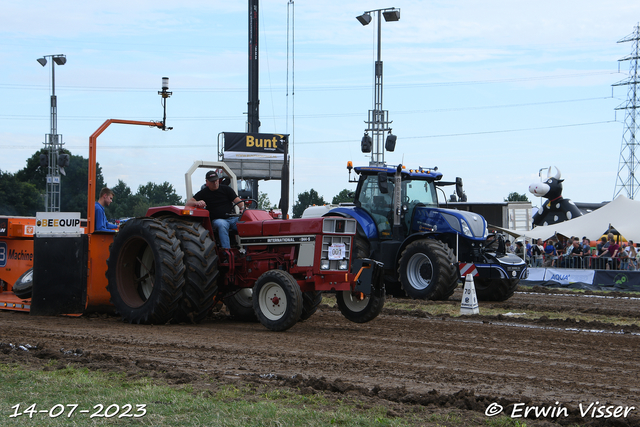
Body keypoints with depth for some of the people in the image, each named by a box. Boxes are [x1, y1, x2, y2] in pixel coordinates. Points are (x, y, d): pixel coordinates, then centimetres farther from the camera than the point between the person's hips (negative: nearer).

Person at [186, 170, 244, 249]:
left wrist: (243, 208, -19)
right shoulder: (203, 193, 10)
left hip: (232, 218, 2)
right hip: (216, 220, -2)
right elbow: (189, 202, 1)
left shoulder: (226, 189, 13)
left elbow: (238, 201, 5)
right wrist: (197, 203, -23)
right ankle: (227, 250, -43)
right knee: (222, 225, -38)